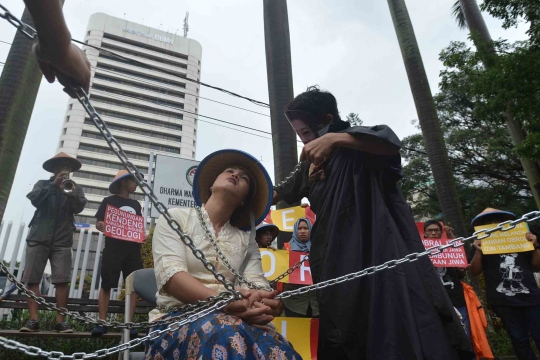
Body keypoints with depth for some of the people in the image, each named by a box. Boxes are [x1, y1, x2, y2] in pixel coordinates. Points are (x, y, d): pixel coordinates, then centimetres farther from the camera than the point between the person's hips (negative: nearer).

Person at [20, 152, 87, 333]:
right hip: (39, 237, 0)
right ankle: (33, 319, 0)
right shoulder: (43, 184, 14)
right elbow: (34, 199, -5)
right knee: (32, 278, -4)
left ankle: (60, 320, -4)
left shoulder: (75, 188, 14)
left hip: (62, 239, 0)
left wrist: (70, 192, -20)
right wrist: (53, 184, -11)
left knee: (62, 280, -7)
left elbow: (79, 207, -3)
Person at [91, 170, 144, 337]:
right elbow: (99, 222, 3)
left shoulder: (136, 204, 19)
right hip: (113, 248, -4)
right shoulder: (109, 201, 6)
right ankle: (102, 323, 5)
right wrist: (101, 226, -20)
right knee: (106, 285, -2)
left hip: (133, 249, 4)